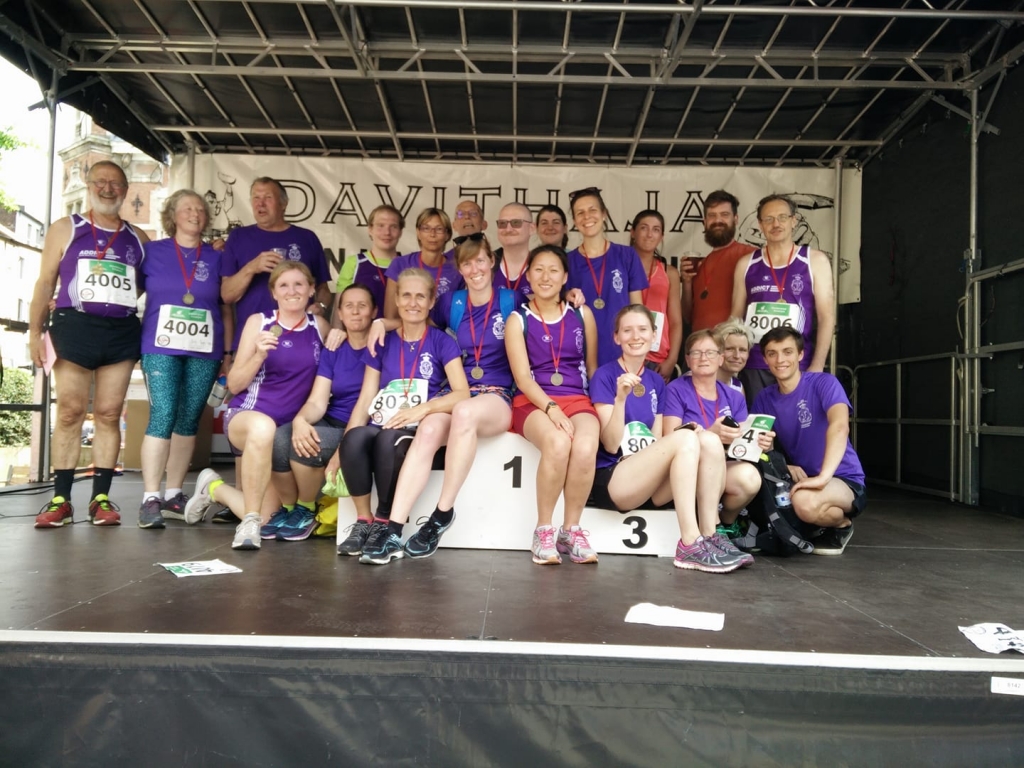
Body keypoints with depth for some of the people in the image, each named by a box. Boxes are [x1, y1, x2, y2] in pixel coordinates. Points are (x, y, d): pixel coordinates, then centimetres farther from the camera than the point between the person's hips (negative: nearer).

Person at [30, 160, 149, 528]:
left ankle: (101, 498, 5)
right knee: (70, 412, -4)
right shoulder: (66, 229, 10)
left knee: (109, 414, 1)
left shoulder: (138, 239, 15)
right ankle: (61, 499, 2)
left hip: (122, 332, 2)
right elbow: (45, 282, 6)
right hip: (75, 327, -1)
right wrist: (35, 331, -2)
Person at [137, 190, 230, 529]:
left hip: (205, 351, 2)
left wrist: (228, 354, 8)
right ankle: (150, 498, -6)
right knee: (163, 416, -11)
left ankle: (173, 495, 15)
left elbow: (227, 310, 13)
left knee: (188, 421, 5)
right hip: (161, 348, -2)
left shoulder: (216, 258, 11)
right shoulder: (152, 251, 7)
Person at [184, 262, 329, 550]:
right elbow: (234, 384, -3)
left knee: (266, 517, -4)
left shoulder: (319, 326, 5)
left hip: (291, 427, 3)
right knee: (263, 426, -43)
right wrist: (259, 355, -19)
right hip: (245, 415, -3)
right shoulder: (258, 322, -1)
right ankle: (249, 523, -25)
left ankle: (214, 488, 28)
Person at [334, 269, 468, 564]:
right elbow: (365, 400, 8)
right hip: (381, 426, 2)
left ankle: (388, 527, -20)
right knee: (354, 438, -33)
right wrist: (341, 450, -2)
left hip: (419, 432, -2)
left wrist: (422, 408, -22)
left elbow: (462, 394, -6)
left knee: (389, 439, -37)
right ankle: (363, 522, -15)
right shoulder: (382, 342, 14)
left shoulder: (442, 342, 6)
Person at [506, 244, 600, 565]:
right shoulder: (518, 320, 4)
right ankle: (544, 530, -16)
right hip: (534, 402, -2)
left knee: (585, 447, -33)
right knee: (558, 443, -36)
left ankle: (571, 530, -12)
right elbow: (522, 377, -6)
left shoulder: (582, 315, 12)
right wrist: (551, 408, -20)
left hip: (578, 399, 2)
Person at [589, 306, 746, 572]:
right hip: (611, 481, -6)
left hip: (651, 484, 6)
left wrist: (685, 434, -8)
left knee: (708, 440, -18)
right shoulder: (605, 376, -5)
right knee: (685, 437, -27)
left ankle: (710, 536, -17)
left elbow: (658, 444, 12)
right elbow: (611, 445, -12)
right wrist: (621, 397, -26)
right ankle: (690, 545, -27)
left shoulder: (656, 382, 13)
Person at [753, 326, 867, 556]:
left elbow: (840, 427, -30)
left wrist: (823, 477, -42)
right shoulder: (764, 399, 3)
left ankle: (842, 524, -1)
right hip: (799, 477, 6)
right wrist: (785, 467, -19)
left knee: (805, 501, -37)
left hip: (842, 479, -6)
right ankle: (809, 527, 5)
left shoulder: (823, 383, -13)